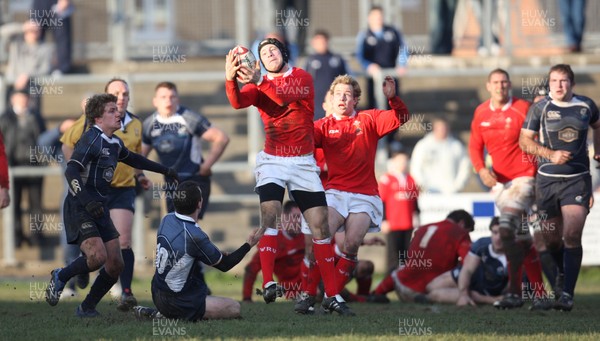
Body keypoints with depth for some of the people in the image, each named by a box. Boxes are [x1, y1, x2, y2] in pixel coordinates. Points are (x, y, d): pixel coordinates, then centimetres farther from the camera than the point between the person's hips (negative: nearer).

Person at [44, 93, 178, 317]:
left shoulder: (114, 143, 14)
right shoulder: (91, 139, -14)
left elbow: (132, 159, 35)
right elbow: (71, 171, -24)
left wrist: (164, 170, 38)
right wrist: (87, 202, -34)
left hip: (100, 210, 9)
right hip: (80, 210, -9)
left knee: (115, 264, 1)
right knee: (98, 256, -25)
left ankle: (87, 308, 15)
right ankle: (60, 277, 1)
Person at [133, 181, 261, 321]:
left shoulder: (167, 219, -3)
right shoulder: (194, 235, -25)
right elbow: (224, 265, -10)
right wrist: (249, 244, 1)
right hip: (182, 303, -7)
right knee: (234, 308, 5)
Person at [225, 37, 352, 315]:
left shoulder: (302, 78, -1)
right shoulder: (258, 86, 5)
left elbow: (283, 96, -22)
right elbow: (238, 102, -16)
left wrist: (259, 81, -37)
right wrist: (230, 78, -35)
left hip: (303, 162, 0)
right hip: (272, 161, 0)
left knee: (320, 225, -1)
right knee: (269, 214, -23)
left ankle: (331, 295, 5)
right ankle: (268, 283, -31)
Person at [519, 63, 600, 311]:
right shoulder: (540, 108, 0)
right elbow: (525, 141, 0)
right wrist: (552, 155, -13)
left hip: (577, 179, -1)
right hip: (547, 179, 1)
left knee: (572, 235, -15)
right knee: (551, 238, 8)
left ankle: (568, 293, -15)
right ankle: (563, 272, 38)